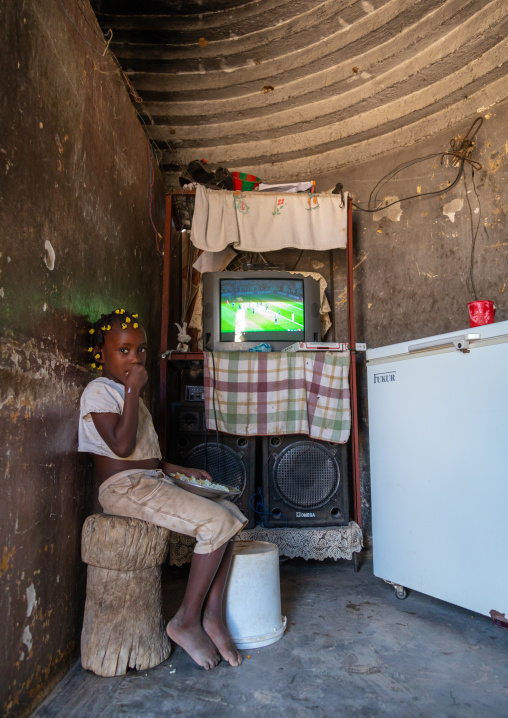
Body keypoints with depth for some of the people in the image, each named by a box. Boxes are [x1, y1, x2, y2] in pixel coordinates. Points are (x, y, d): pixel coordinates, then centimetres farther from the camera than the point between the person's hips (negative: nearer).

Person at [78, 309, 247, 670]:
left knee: (230, 514, -2)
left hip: (153, 482, 9)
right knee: (216, 522, -21)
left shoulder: (126, 392, 22)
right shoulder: (99, 391, -7)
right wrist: (133, 391, -19)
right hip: (125, 488, -9)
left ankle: (213, 616, -4)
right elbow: (122, 446, -21)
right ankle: (187, 620, -7)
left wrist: (181, 470, 15)